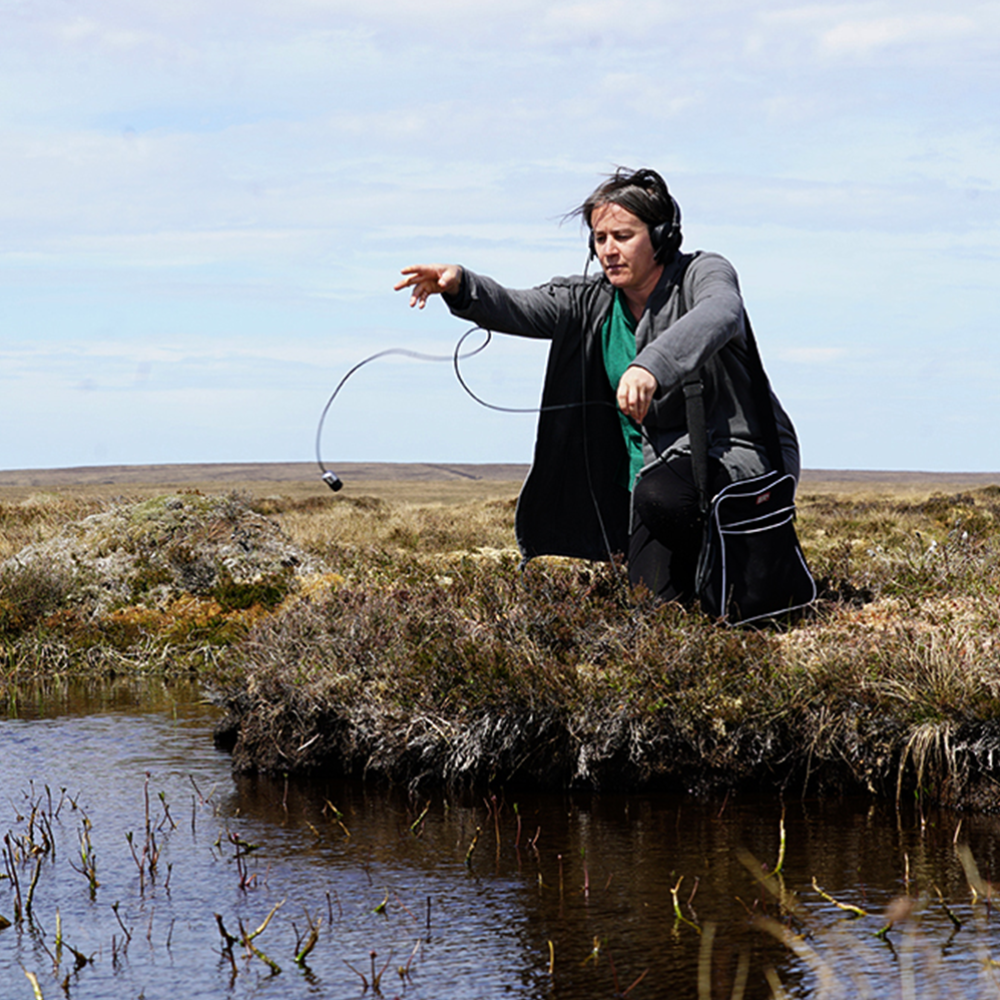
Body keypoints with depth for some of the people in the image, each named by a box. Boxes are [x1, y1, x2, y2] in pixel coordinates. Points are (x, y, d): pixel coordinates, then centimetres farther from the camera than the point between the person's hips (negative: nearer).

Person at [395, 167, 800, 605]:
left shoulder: (703, 274, -10)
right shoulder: (591, 302, 6)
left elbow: (718, 314, -34)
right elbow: (514, 309, -5)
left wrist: (651, 364, -52)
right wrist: (460, 285, -28)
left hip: (741, 457, -6)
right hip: (657, 465, 6)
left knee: (662, 492, -37)